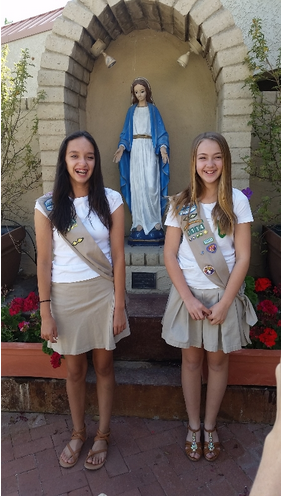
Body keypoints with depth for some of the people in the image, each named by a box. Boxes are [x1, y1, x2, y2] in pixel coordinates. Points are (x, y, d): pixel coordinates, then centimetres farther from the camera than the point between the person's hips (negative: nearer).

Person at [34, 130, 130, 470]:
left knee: (103, 366, 13)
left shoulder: (111, 200, -5)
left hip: (102, 293, 0)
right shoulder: (47, 206, -5)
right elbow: (44, 262, -3)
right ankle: (78, 432, 40)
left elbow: (118, 256, -4)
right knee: (75, 369, 16)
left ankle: (102, 434, 36)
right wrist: (45, 312, -4)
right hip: (65, 296, 0)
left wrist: (119, 306, -5)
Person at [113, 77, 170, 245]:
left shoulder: (153, 109, 9)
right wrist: (121, 147, -6)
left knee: (151, 185, -12)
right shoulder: (131, 110, 15)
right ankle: (139, 222, 0)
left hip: (150, 149, -2)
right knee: (137, 186, -3)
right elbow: (126, 132, 12)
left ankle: (155, 221, -3)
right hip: (135, 149, 2)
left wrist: (163, 147, -15)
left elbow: (161, 131, 3)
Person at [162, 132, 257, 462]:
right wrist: (189, 299, -11)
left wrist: (224, 302, -12)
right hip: (188, 294, 1)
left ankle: (210, 426, 34)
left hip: (224, 295, 0)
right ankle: (193, 426, 33)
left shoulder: (237, 201, -6)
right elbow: (170, 255, -4)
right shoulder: (181, 204, -3)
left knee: (217, 360, 13)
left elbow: (242, 257, -7)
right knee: (191, 360, 13)